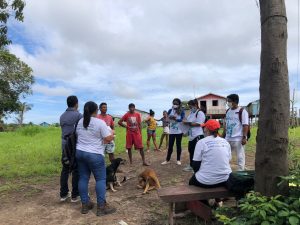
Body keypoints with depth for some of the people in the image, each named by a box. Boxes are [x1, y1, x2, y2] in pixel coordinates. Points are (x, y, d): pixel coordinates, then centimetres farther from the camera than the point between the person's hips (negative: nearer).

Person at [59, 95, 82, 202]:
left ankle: (63, 194, 20)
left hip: (65, 144, 6)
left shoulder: (62, 116, 9)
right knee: (76, 170, 3)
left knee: (65, 169, 12)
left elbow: (64, 129, 14)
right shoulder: (78, 115, -11)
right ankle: (75, 195, 10)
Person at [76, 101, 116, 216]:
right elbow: (108, 138, -14)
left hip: (79, 152, 7)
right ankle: (101, 207, 4)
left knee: (83, 178, 12)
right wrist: (112, 133, 6)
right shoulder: (100, 122, -14)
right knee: (101, 179, 2)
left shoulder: (80, 122, 7)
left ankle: (85, 204, 20)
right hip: (94, 155, -7)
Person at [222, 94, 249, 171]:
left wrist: (244, 137, -18)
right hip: (228, 138, 7)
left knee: (240, 157, 5)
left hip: (238, 139, -7)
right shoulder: (228, 111, 11)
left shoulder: (242, 111, -10)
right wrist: (223, 135, 16)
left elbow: (245, 125, -13)